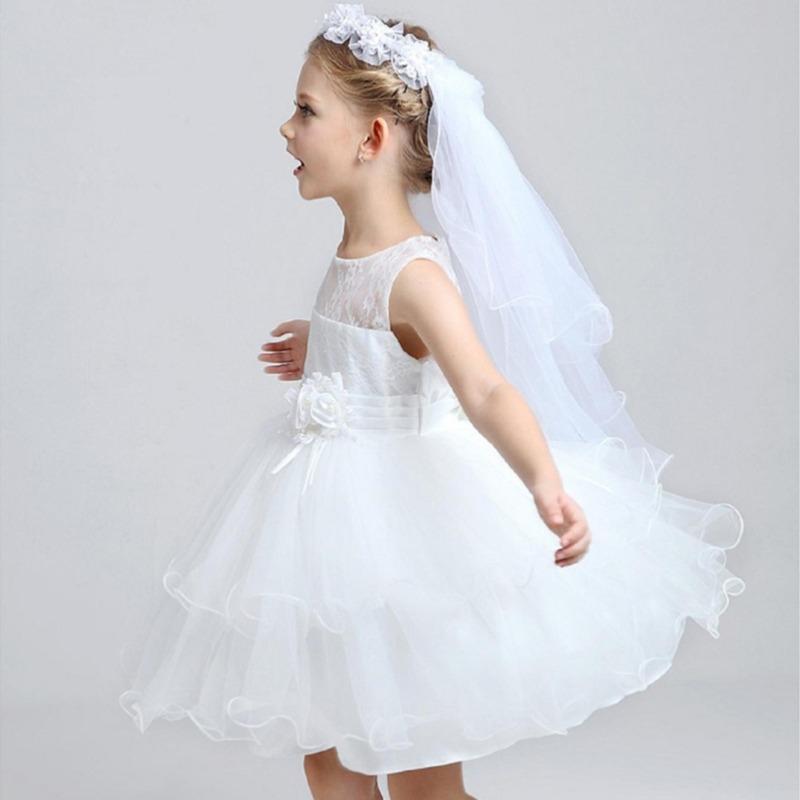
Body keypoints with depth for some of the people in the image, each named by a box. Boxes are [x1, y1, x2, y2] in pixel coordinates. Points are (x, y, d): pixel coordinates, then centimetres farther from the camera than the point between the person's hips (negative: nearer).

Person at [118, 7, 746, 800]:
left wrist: (546, 486, -55)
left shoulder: (414, 273, -24)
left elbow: (485, 391, -38)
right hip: (338, 521, 8)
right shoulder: (355, 252, 1)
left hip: (403, 531, -8)